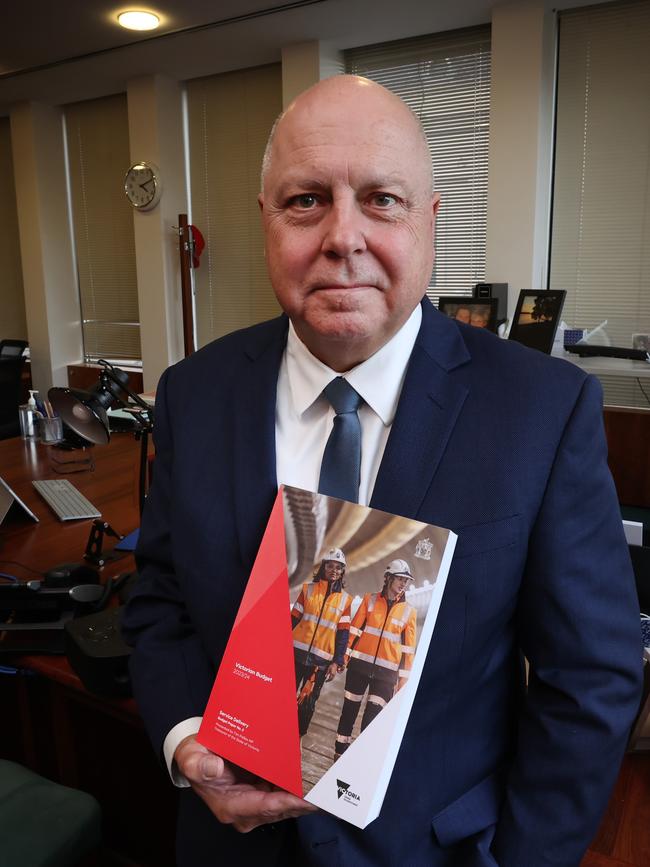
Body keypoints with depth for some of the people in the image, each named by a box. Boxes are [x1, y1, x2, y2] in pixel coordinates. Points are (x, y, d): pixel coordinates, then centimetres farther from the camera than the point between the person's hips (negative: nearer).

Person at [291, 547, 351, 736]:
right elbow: (293, 619, 6)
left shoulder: (345, 599, 4)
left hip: (322, 660, 0)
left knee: (308, 703, 5)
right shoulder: (308, 589, 4)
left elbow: (343, 633, 3)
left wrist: (337, 662, -2)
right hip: (297, 652, 0)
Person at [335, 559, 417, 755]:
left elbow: (408, 647, 6)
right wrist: (345, 655, -2)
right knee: (350, 709, 10)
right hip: (360, 664, 0)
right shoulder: (370, 600, 3)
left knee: (373, 718, -3)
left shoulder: (408, 611, 5)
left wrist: (404, 676, 4)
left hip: (386, 671, 0)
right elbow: (355, 629, 3)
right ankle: (341, 752, 24)